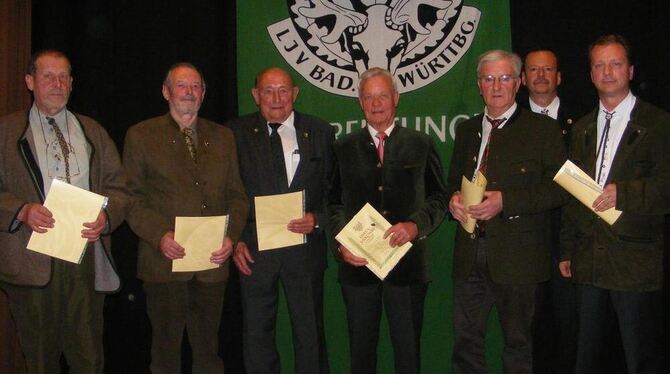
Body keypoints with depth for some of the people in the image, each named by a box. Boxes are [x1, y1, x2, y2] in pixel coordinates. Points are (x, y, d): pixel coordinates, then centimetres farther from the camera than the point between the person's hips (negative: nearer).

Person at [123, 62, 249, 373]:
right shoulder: (141, 135, 3)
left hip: (213, 262, 3)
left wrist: (231, 236, -6)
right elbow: (132, 198, -2)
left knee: (208, 349, 13)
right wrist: (159, 236, -16)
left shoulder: (223, 137, 12)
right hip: (165, 260, -2)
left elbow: (237, 195, 11)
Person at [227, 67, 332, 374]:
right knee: (256, 333, 11)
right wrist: (235, 240, -3)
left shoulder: (320, 132, 3)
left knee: (310, 331, 9)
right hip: (253, 248, 0)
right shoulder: (237, 133, 3)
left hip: (304, 247, 0)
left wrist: (317, 220, -11)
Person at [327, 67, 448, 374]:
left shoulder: (420, 144, 4)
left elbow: (439, 198, 3)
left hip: (408, 262, -1)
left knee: (408, 349, 8)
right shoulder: (344, 147, 8)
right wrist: (342, 243, -6)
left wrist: (416, 226, -13)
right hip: (357, 262, 1)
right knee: (361, 348, 11)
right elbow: (334, 202, 8)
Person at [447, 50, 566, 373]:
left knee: (517, 342, 10)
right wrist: (453, 198, -2)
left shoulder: (543, 129, -3)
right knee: (465, 340, 9)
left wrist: (505, 201, -20)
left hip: (517, 253, -4)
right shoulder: (467, 130, 14)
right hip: (470, 253, 4)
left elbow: (557, 188, -10)